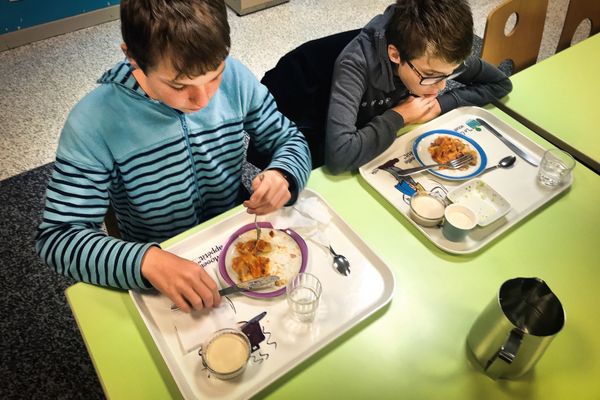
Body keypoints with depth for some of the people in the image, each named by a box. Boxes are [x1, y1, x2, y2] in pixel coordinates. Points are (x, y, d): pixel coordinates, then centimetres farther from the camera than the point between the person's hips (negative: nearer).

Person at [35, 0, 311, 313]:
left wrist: (283, 176, -24)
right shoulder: (93, 123, -21)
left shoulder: (236, 77, -13)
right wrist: (146, 261, -36)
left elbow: (291, 141, -1)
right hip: (161, 276, -2)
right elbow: (57, 238, -18)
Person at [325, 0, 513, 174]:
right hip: (370, 163, -3)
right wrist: (398, 116, -29)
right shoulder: (356, 65, -30)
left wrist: (440, 104, -17)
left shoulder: (435, 54, -16)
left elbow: (500, 83, -2)